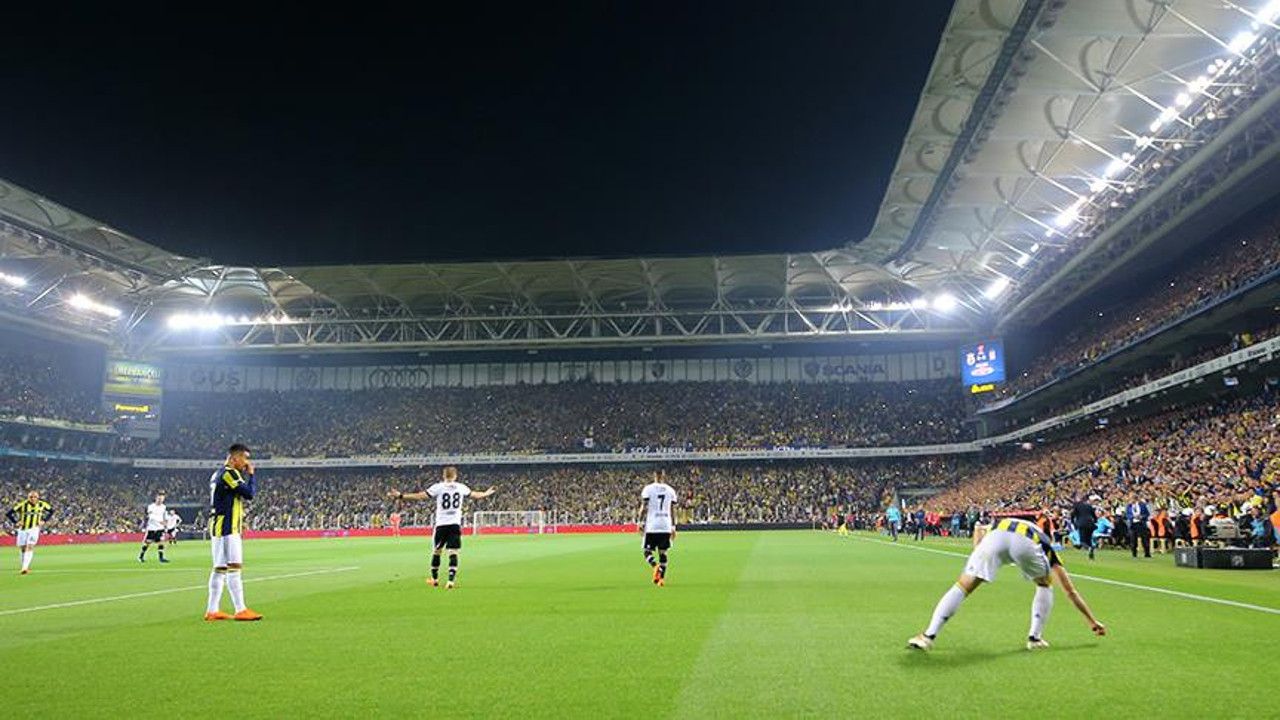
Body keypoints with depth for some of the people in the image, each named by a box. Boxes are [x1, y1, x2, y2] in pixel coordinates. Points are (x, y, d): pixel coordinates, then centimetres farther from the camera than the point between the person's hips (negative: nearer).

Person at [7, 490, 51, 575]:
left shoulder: (42, 504, -4)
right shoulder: (22, 504, -10)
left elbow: (51, 511, 14)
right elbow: (8, 513, -4)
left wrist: (44, 520, 3)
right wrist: (16, 522, -14)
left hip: (34, 529, -1)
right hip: (23, 529, 1)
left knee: (29, 548, -16)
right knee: (22, 549, 7)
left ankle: (25, 568, -22)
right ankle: (26, 567, 24)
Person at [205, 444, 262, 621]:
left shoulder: (218, 474, 20)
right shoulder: (229, 473, -12)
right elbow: (250, 493, -17)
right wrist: (251, 474, -5)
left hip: (218, 526, 10)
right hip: (226, 527, -10)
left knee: (220, 568, 11)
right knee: (234, 566, -12)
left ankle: (212, 610, 13)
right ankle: (240, 610, -14)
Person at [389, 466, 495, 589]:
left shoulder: (438, 487, -3)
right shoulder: (461, 487, 6)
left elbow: (420, 496, -9)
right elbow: (475, 495, 21)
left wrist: (401, 496, -5)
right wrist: (486, 494, 41)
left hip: (441, 524, -1)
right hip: (455, 524, 1)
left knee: (436, 551, 14)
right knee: (453, 553, -1)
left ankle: (435, 579, 26)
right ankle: (451, 580, -12)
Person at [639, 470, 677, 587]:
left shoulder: (648, 489, -2)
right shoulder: (670, 490, 8)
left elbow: (644, 508, -6)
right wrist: (673, 527, 13)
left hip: (652, 526, -3)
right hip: (666, 526, 3)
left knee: (648, 551, 4)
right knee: (662, 552, 10)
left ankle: (655, 566, -23)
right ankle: (662, 578, 5)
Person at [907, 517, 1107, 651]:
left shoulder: (1000, 524, 48)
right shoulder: (1047, 545, 42)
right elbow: (1071, 592, 43)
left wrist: (978, 558, 19)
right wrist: (1092, 621, 51)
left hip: (996, 536, 1)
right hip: (1026, 544, -1)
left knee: (962, 587, 7)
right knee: (1044, 586, 31)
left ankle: (929, 636, 0)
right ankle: (1035, 637, 26)